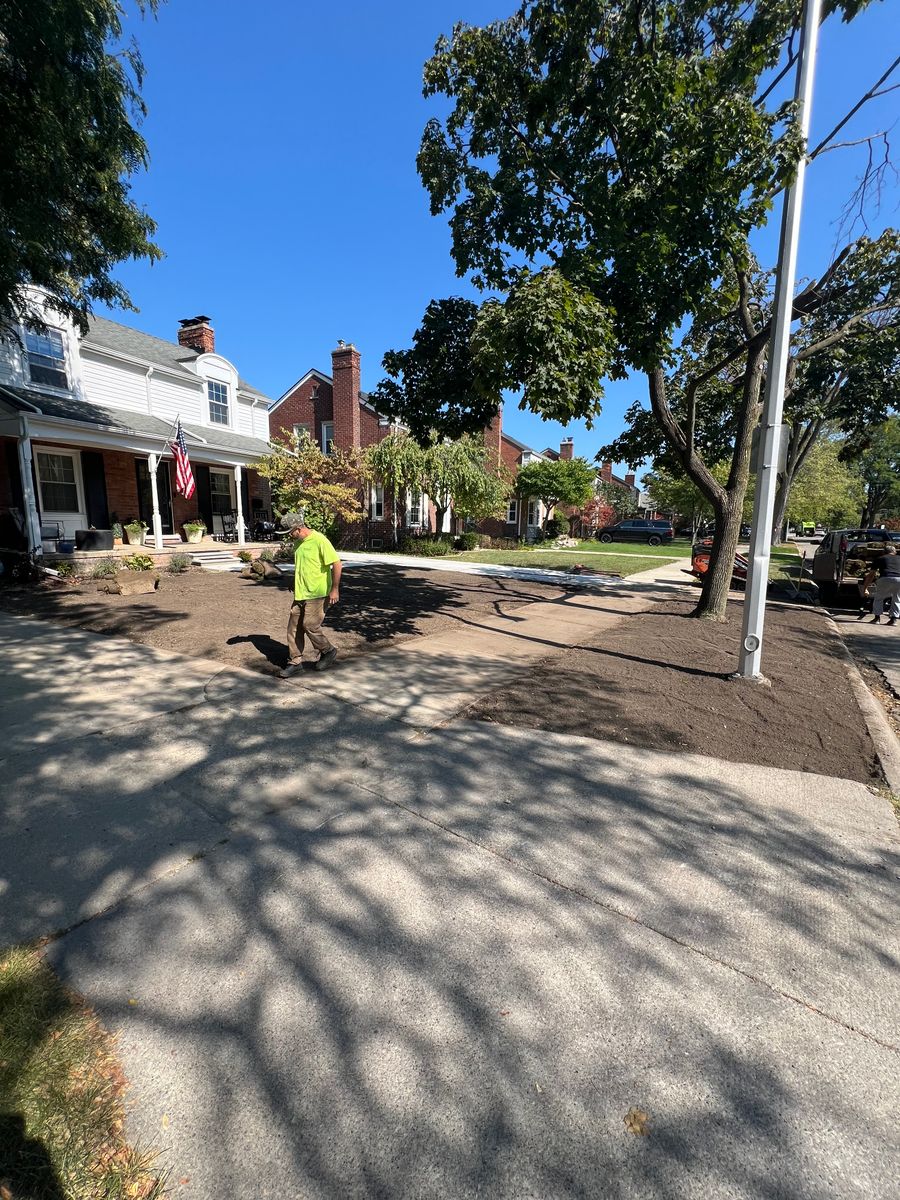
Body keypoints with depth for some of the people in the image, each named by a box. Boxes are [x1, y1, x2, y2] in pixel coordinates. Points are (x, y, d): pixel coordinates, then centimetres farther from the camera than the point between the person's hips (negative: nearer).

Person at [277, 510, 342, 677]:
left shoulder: (319, 540, -17)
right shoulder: (298, 542, 9)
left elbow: (336, 563, -19)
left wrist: (335, 589, -20)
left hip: (318, 594, -8)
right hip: (300, 594, 8)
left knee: (309, 625, -8)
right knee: (294, 627, 7)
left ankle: (328, 651, 16)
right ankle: (295, 661, 18)